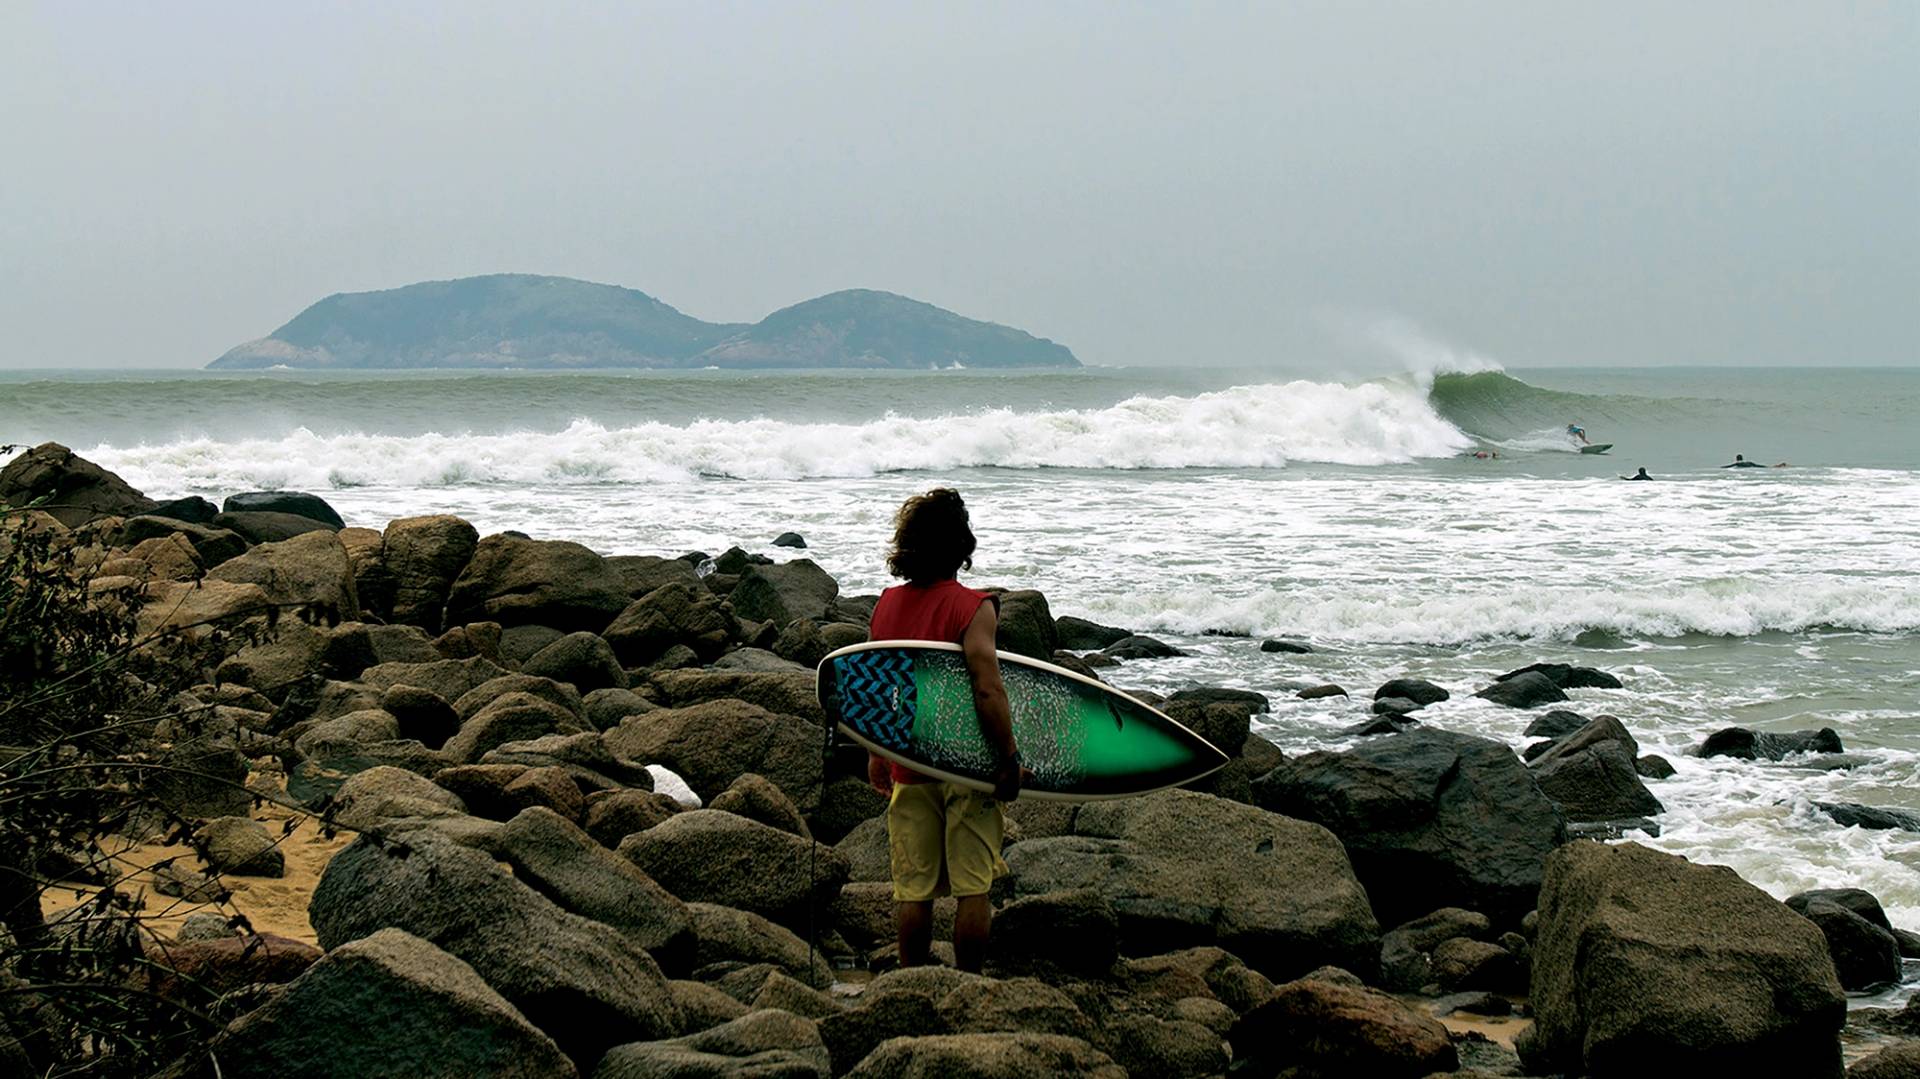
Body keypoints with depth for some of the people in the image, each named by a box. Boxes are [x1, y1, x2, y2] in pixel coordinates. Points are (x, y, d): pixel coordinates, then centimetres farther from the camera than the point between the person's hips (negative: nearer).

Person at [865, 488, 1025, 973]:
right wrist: (1010, 759, -13)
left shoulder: (886, 605, 4)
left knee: (913, 888, 10)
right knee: (972, 888, 4)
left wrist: (875, 755, 23)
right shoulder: (973, 607, -13)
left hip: (907, 766, 5)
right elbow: (988, 691, -21)